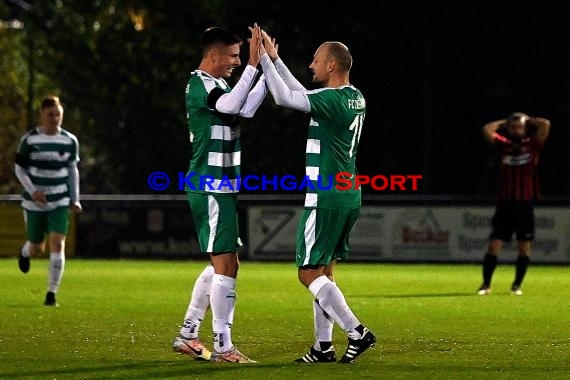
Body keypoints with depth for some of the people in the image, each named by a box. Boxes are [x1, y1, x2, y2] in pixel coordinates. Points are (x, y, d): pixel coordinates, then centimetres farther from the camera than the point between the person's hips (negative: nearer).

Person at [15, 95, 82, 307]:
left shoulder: (70, 141, 0)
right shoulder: (29, 140, -7)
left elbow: (73, 170, 10)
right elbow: (19, 169, -1)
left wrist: (75, 200, 7)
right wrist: (32, 191, -15)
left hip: (60, 203, 1)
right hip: (35, 202, -1)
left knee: (57, 245, -13)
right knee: (37, 249, 8)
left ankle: (52, 293, -6)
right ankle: (25, 252, 48)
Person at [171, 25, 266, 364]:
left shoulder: (218, 85, 16)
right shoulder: (199, 84, -14)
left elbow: (246, 109, 15)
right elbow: (232, 104, -30)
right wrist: (253, 65, -31)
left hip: (221, 188, 10)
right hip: (211, 189, -10)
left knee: (221, 264, 15)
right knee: (226, 266, -10)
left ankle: (188, 335, 21)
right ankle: (223, 347, -8)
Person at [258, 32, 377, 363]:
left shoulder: (332, 100, -18)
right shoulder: (355, 97, 10)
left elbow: (284, 97, -17)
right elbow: (303, 95, 22)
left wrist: (264, 59, -7)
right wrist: (275, 59, 24)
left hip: (326, 198, -9)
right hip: (349, 196, 9)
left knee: (309, 272, -5)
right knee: (324, 271, 13)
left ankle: (357, 332, -11)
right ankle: (324, 346, 12)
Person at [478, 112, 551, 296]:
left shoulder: (532, 145, 4)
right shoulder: (504, 144, 6)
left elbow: (545, 124, -8)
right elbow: (487, 129, -6)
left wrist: (527, 120, 7)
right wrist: (505, 122, 7)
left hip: (525, 203, 0)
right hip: (505, 203, 0)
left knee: (524, 246, 4)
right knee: (494, 245, -4)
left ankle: (517, 285, 15)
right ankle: (486, 284, 3)